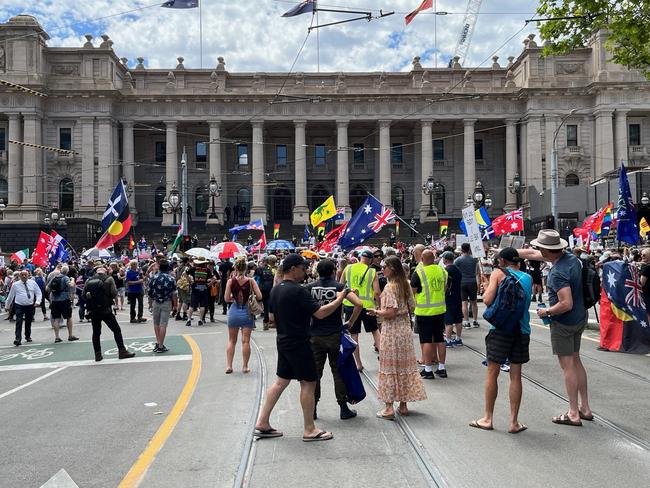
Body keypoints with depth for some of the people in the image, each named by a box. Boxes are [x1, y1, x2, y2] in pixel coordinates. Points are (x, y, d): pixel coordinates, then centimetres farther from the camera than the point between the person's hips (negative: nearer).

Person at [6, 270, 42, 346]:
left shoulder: (32, 283, 3)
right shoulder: (15, 285, 0)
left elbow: (38, 293, 6)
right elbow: (10, 295, 10)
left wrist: (38, 301, -9)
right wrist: (7, 305, 15)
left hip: (30, 306, 2)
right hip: (19, 306, -2)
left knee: (28, 322, 12)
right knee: (19, 323, -13)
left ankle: (28, 336, 31)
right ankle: (18, 339, -17)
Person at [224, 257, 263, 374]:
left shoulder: (231, 281, -5)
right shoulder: (251, 281, -6)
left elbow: (226, 298, -8)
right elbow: (259, 296, -9)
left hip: (234, 312, 1)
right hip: (247, 312, -1)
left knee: (232, 341, 12)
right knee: (246, 341, 5)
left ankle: (229, 365, 8)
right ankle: (245, 366, 10)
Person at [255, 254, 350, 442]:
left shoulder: (276, 290, 7)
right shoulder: (298, 291, -20)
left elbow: (272, 316, 16)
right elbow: (320, 313, -21)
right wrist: (339, 299, -10)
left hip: (283, 341, 9)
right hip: (299, 343, -9)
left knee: (281, 381, 15)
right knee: (308, 383, 1)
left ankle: (262, 423, 16)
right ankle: (309, 430, 8)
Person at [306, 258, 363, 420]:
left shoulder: (310, 287, 0)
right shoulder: (339, 287, -5)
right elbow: (359, 304, -14)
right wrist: (350, 323, -3)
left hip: (315, 336, 2)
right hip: (335, 335, -1)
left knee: (315, 372, 10)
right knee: (338, 371, 7)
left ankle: (312, 409, 14)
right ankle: (344, 409, 12)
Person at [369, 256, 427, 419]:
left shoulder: (390, 286, -17)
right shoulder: (405, 285, 7)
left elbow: (391, 312, -21)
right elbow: (411, 307, 11)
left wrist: (376, 312, -6)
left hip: (391, 329, -7)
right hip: (405, 327, 8)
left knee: (389, 367, 0)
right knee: (405, 366, 12)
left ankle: (389, 408, 3)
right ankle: (403, 405, 19)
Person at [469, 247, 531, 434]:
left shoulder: (498, 273, -4)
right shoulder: (528, 278, 9)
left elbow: (487, 300, -12)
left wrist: (486, 290, 7)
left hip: (501, 329, -4)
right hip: (522, 329, 4)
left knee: (492, 373, 6)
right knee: (516, 376, 8)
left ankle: (488, 419, 14)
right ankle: (514, 422, 11)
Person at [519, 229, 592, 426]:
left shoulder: (558, 273, -27)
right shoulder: (571, 258, 1)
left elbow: (566, 304, -30)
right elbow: (532, 254, 10)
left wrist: (546, 312, -14)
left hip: (563, 323, -9)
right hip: (580, 318, 9)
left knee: (568, 366, 0)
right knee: (576, 361, 18)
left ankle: (573, 414, 8)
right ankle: (585, 408, 26)